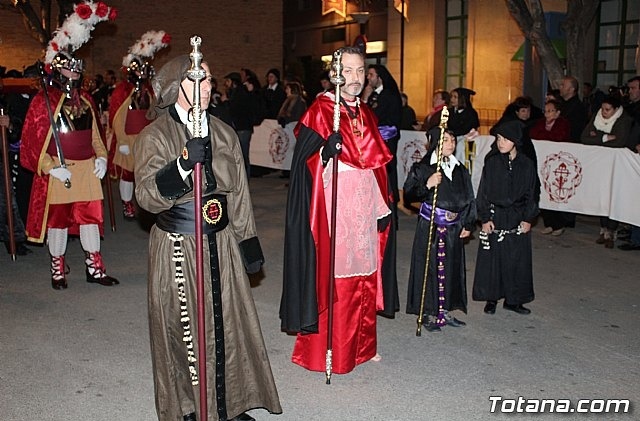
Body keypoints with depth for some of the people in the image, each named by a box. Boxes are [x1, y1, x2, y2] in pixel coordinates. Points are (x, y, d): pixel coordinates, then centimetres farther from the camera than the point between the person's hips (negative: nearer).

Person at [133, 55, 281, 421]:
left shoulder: (224, 133, 8)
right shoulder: (155, 136, -4)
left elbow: (239, 192, 11)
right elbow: (148, 196, -14)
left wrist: (248, 242, 9)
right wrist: (184, 163, -28)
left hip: (220, 243, 4)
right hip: (177, 247, -3)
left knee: (227, 323, 9)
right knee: (183, 328, 5)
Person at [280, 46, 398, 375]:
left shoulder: (366, 115, 13)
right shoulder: (320, 111, -7)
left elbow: (377, 165, 16)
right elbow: (304, 163, -11)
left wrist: (383, 206, 13)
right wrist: (327, 151, -29)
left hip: (365, 208, 6)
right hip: (333, 211, -6)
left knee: (363, 277, 13)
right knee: (331, 280, -1)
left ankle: (361, 344, 28)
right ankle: (322, 350, 13)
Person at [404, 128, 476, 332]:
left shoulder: (461, 170, 10)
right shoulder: (422, 168, -5)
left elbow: (469, 200, 16)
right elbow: (409, 193, -9)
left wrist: (468, 224, 10)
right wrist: (427, 185, -24)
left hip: (454, 229, 5)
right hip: (430, 227, -5)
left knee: (450, 268, 9)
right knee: (429, 267, -1)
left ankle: (444, 311, 22)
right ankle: (429, 313, 11)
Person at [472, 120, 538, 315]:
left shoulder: (526, 164, 1)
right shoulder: (492, 161, -3)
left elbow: (530, 194, 6)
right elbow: (483, 191, -2)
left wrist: (528, 219, -1)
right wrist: (485, 218, -7)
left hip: (517, 219, 1)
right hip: (495, 216, -1)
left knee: (517, 260, 7)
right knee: (492, 258, 3)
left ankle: (513, 299, 20)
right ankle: (491, 299, 16)